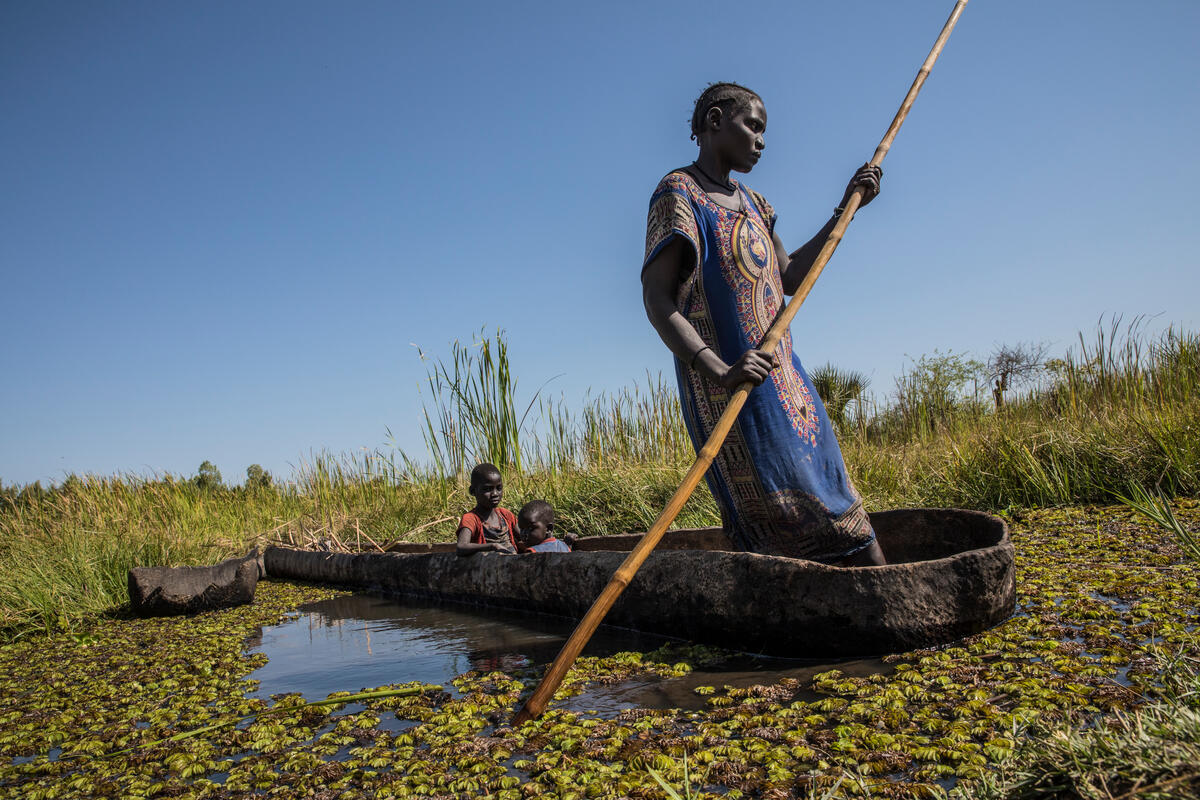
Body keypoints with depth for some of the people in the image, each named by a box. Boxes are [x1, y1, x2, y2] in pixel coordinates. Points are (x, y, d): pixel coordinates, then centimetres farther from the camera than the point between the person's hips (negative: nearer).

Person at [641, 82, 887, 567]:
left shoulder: (750, 202, 20)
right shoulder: (679, 193, -6)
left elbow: (790, 277, 27)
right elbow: (657, 298, -16)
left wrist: (845, 209, 23)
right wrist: (719, 371, -30)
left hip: (782, 377, 9)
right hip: (729, 391, -9)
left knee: (831, 509, 8)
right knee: (779, 531, -8)